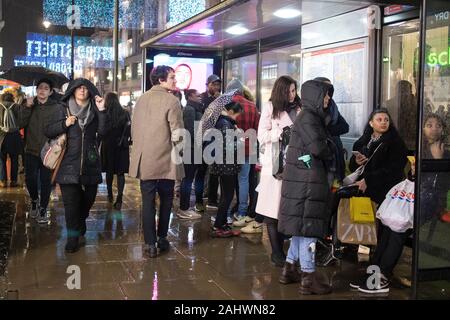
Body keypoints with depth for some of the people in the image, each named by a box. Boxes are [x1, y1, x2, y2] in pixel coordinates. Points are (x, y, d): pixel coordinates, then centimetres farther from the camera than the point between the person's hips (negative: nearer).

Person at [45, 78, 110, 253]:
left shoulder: (94, 110, 7)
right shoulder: (63, 109, 4)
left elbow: (103, 131, -7)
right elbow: (48, 131, 3)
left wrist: (102, 111, -18)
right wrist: (65, 124, -12)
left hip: (90, 161, 2)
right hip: (68, 161, -2)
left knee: (89, 196, 13)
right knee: (71, 201, -5)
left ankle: (80, 223, 41)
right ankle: (73, 237, 3)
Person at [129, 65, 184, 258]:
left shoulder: (142, 99, 6)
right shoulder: (171, 100, -12)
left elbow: (134, 128, 12)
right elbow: (177, 134, -15)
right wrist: (178, 148, 4)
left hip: (143, 160, 4)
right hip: (165, 160, -4)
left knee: (148, 201, 5)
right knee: (166, 199, 13)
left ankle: (150, 243, 6)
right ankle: (162, 238, 20)